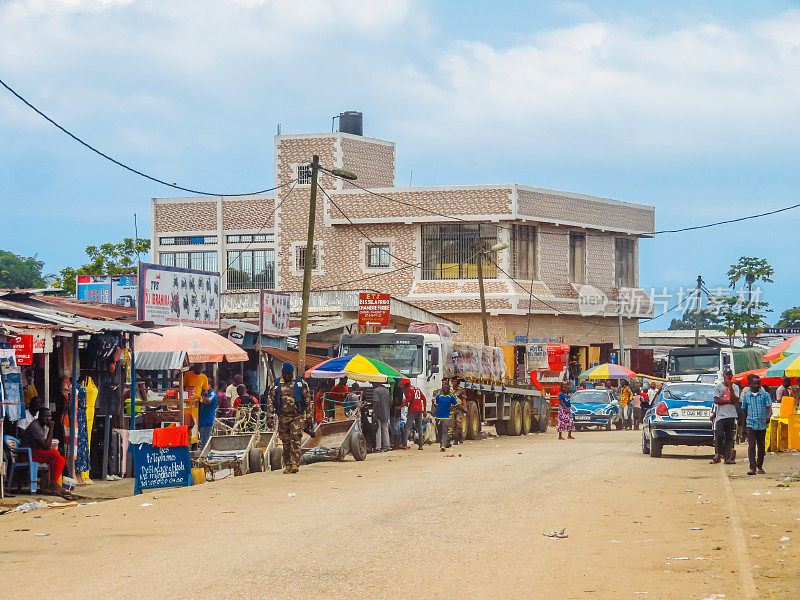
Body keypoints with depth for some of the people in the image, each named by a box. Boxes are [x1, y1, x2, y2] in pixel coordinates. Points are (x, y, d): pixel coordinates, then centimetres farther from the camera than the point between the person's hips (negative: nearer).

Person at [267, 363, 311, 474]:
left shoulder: (301, 384, 5)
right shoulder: (276, 386, 8)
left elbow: (307, 401, 8)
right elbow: (270, 402, 9)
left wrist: (309, 417, 4)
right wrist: (270, 418, 1)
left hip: (297, 416, -2)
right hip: (282, 418, 2)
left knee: (295, 440, -13)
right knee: (285, 442, 5)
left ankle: (295, 464, -16)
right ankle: (287, 465, 12)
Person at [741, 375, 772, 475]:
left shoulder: (765, 395, 2)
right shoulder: (746, 396, 6)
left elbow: (769, 408, -5)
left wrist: (768, 416, -24)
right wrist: (744, 421, 20)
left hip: (762, 425, 0)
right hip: (751, 424, 0)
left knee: (761, 447, 8)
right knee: (751, 446, -12)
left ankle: (760, 467, 24)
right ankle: (752, 468, -16)